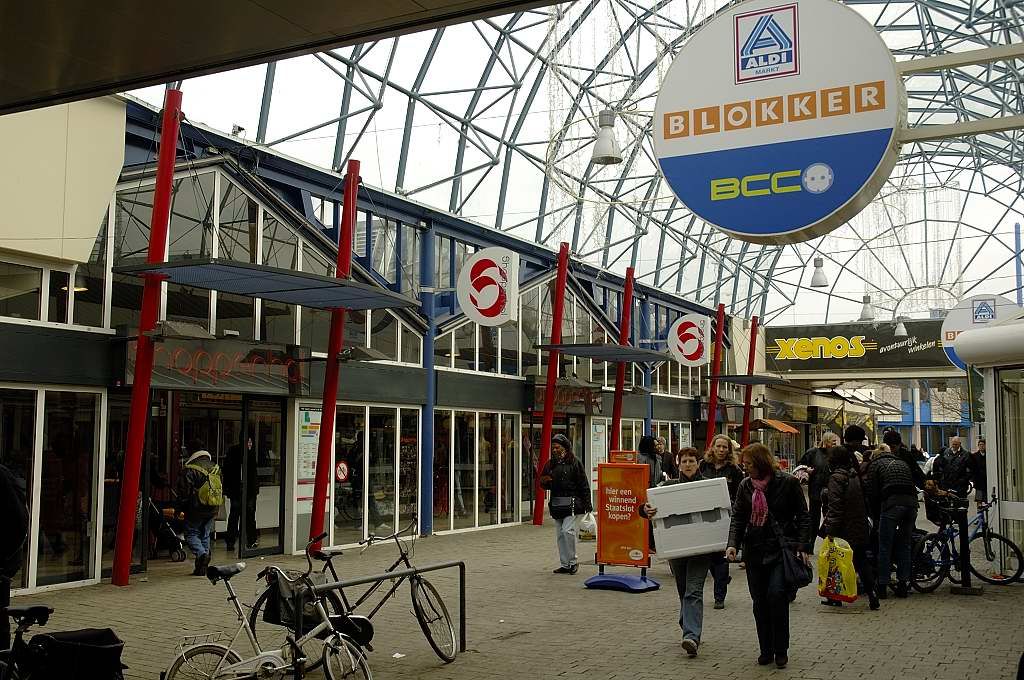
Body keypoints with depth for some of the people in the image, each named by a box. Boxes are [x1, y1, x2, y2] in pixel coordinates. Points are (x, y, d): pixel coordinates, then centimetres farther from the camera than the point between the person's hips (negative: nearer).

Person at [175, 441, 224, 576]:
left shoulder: (189, 470, -11)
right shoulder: (215, 468, 9)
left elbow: (184, 493, -11)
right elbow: (221, 488, 16)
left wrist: (179, 509, 2)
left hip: (196, 509, -5)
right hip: (213, 509, 6)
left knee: (191, 533, 8)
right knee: (205, 535, 15)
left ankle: (201, 554, -18)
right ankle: (202, 567, 14)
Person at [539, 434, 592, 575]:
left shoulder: (574, 462, -4)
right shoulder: (550, 464, 12)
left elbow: (583, 485, -6)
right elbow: (544, 485, 20)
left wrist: (587, 505, -10)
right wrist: (544, 482, -5)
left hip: (572, 503, -6)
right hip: (556, 503, 6)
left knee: (567, 530, -15)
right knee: (559, 534, 8)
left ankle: (573, 561, 1)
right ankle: (565, 564, 16)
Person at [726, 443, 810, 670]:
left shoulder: (788, 483, -5)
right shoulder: (745, 486, 5)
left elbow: (802, 516, 0)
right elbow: (738, 517, 4)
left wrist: (801, 547, -8)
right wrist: (733, 544, -11)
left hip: (781, 549, -4)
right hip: (755, 551, 4)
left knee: (777, 595, -14)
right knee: (759, 601, 6)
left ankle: (781, 650, 2)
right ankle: (766, 650, 18)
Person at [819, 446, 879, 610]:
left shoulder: (837, 478, -15)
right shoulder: (855, 475, 10)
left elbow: (834, 506, -21)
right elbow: (865, 503, 18)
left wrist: (830, 530, -21)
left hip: (844, 530, -7)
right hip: (860, 528, 7)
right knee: (862, 561, 12)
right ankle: (872, 595, 8)